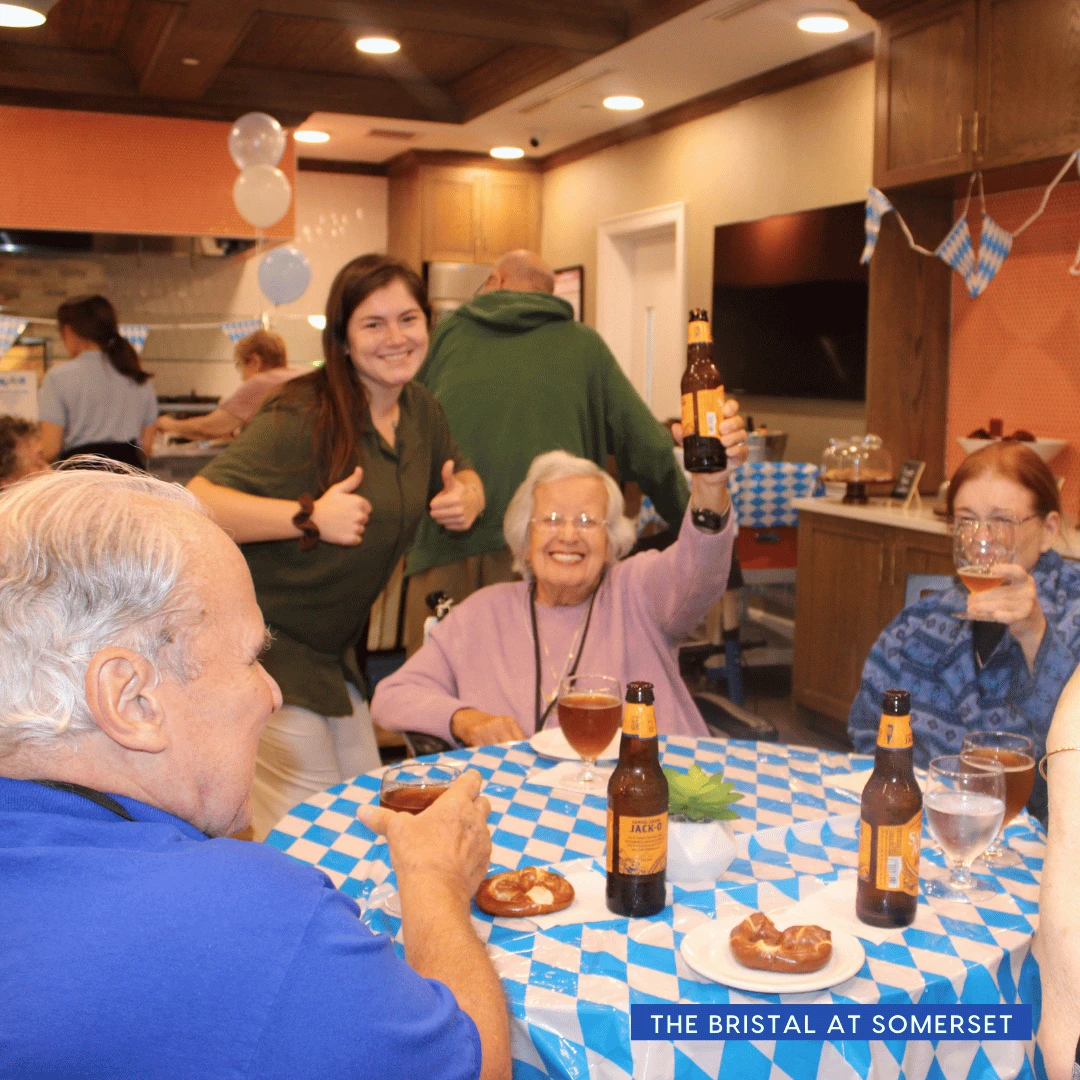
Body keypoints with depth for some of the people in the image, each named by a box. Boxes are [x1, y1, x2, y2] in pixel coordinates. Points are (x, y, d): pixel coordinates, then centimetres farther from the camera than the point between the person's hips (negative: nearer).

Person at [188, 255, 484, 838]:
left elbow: (461, 472, 22)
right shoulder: (305, 417, -22)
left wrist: (468, 496, -1)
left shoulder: (421, 411, 4)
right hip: (266, 646, -8)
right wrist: (309, 516, -36)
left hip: (334, 653, 8)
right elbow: (197, 501, -29)